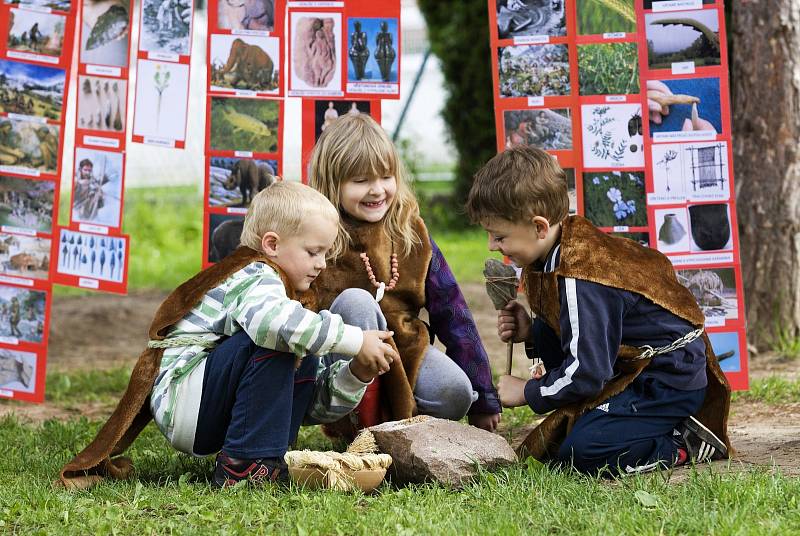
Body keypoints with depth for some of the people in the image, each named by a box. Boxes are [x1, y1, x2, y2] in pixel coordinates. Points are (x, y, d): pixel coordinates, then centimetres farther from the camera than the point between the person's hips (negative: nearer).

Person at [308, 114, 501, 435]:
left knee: (456, 393, -25)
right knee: (356, 300, -32)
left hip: (404, 346, 3)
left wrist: (484, 400, 4)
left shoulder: (410, 231, 1)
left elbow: (450, 310, 3)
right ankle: (363, 423, -24)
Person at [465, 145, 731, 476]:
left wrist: (526, 392, -9)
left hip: (670, 378, -11)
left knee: (583, 451, -26)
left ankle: (686, 446, -8)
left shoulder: (579, 281, -26)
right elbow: (583, 335, 16)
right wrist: (531, 335, -2)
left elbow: (585, 373, -25)